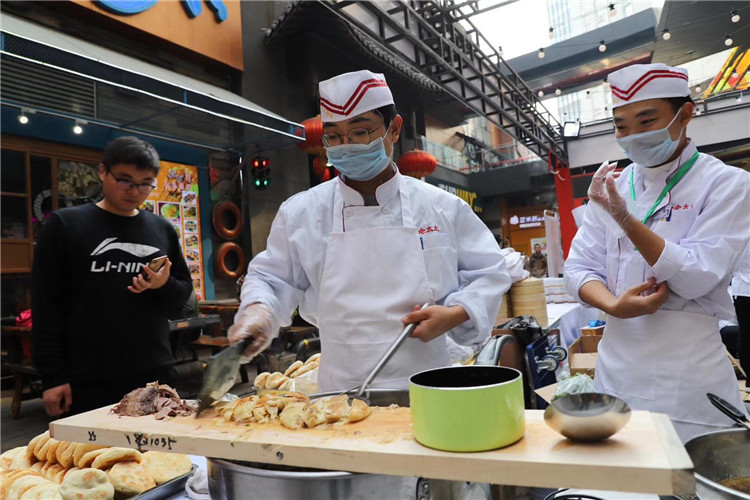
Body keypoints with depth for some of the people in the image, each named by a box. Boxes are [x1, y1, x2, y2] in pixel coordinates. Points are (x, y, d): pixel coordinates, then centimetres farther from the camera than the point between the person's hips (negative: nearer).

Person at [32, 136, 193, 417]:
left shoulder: (163, 230, 10)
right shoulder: (64, 225, 1)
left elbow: (184, 292, 15)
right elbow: (46, 305, -1)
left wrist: (165, 285, -8)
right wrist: (52, 376, -5)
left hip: (154, 374, 3)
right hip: (87, 381, -3)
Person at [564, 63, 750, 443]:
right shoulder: (611, 186, 6)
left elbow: (696, 278, -15)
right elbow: (579, 268, 2)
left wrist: (624, 217, -25)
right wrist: (613, 305, -18)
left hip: (687, 377, -3)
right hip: (617, 368, 4)